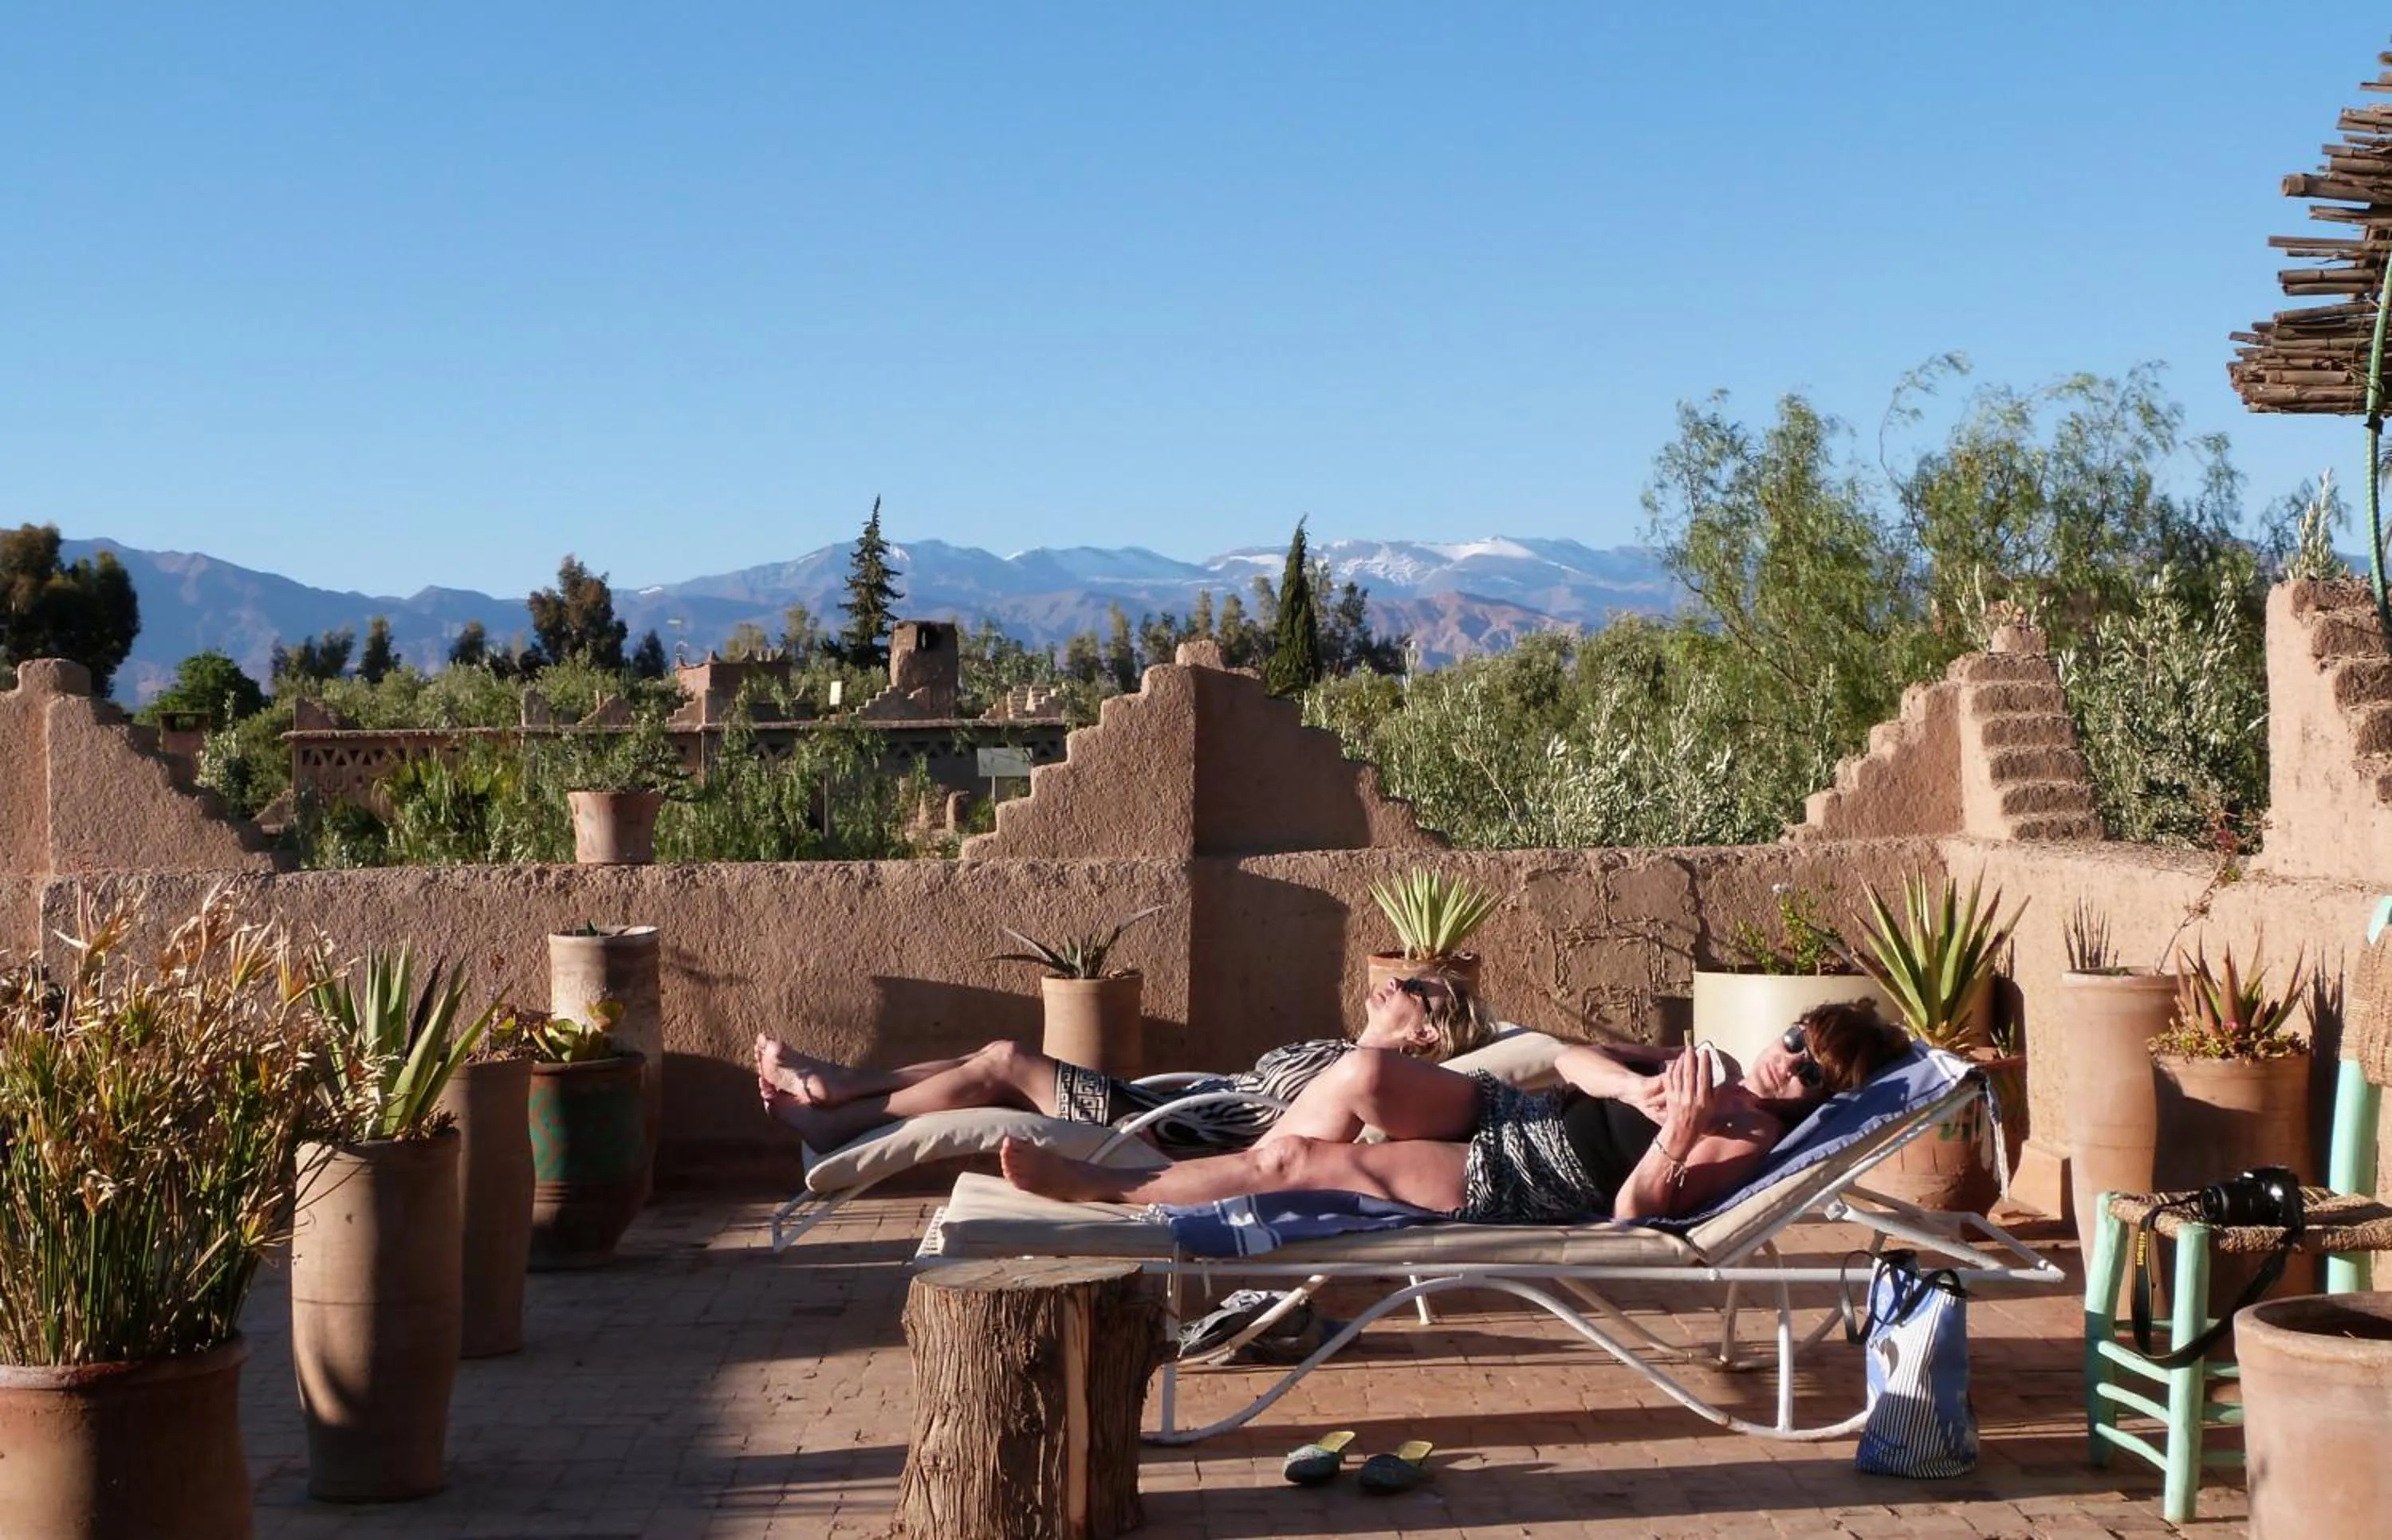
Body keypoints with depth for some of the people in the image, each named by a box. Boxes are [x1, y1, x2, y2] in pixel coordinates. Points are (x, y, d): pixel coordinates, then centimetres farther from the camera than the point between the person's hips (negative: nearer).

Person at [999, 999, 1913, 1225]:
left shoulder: (1752, 1140, -10)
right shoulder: (1719, 1081, 15)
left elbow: (1633, 1210, -20)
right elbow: (1575, 1060, 11)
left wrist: (1675, 1136, -34)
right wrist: (1639, 1085, -9)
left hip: (1513, 1193, -8)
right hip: (1506, 1116, 8)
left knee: (1300, 1160, -14)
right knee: (1363, 1073, -17)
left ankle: (1106, 1190, -4)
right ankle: (1245, 1182, 1)